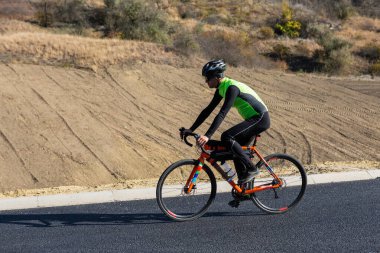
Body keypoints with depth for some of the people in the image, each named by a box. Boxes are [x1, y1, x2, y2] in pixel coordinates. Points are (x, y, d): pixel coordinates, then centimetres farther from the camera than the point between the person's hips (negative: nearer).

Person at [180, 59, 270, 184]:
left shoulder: (232, 87, -22)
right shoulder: (221, 89, 7)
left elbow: (222, 114, -31)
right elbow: (208, 110, 9)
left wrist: (207, 136, -37)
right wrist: (191, 129, 4)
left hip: (261, 119, -10)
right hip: (253, 119, 10)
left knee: (226, 137, -20)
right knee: (235, 147, 9)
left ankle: (251, 169, -13)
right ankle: (243, 184, 16)